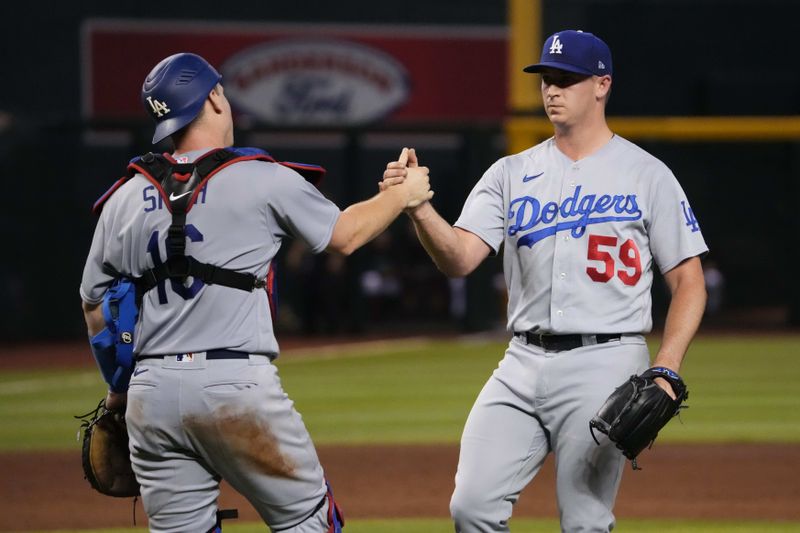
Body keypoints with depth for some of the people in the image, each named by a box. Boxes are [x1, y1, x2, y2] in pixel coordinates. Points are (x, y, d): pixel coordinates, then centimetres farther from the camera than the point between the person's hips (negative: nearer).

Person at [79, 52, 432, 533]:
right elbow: (344, 235, 10)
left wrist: (118, 389, 26)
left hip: (151, 389, 4)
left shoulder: (125, 199, 9)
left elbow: (96, 308, 14)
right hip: (238, 385, -4)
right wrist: (403, 196, 27)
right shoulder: (263, 180, -2)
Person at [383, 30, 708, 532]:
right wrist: (417, 207, -22)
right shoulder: (511, 174, 11)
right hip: (523, 365, 4)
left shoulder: (646, 174, 2)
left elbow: (689, 282, 1)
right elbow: (459, 259, -2)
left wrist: (667, 370, -13)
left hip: (604, 363, -4)